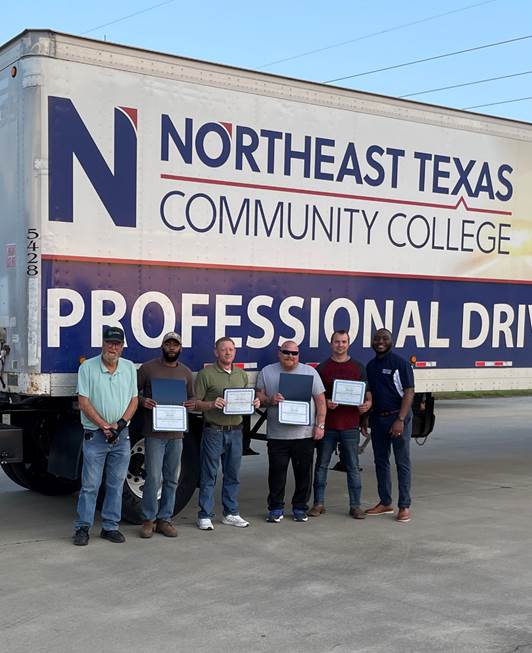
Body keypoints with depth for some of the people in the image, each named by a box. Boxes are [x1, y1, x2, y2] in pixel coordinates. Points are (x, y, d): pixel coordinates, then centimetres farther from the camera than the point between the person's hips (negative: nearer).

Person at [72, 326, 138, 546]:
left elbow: (134, 400, 6)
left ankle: (110, 527, 17)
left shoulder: (129, 368, 8)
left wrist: (120, 424, -9)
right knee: (90, 484, -2)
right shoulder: (88, 367, -4)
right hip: (95, 435, -4)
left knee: (116, 484, 8)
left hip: (121, 436, 4)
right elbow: (84, 402, -8)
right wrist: (104, 426, -14)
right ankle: (82, 528, 6)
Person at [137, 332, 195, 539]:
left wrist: (191, 404, -2)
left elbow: (190, 397, 21)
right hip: (154, 433, -4)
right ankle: (149, 520, 6)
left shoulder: (186, 372, 12)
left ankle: (165, 519, 18)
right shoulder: (148, 368, 0)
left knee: (171, 479, 9)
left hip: (176, 433, 4)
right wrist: (142, 401, -18)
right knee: (153, 477, -6)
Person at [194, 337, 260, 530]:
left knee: (233, 475, 12)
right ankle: (205, 516, 8)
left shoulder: (242, 374, 14)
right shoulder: (206, 374, -4)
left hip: (235, 431, 5)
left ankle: (231, 513, 22)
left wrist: (254, 403, 0)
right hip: (214, 431, -5)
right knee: (209, 476, 0)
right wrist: (211, 404, -23)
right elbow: (195, 403, -6)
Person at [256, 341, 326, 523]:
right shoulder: (267, 372, 7)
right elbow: (258, 396, 7)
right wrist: (269, 400, -14)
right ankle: (276, 509, 15)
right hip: (277, 435, 0)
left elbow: (321, 401, 5)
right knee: (277, 472, 3)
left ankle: (300, 508, 19)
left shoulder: (310, 372, 6)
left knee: (304, 473, 6)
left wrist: (320, 425, -2)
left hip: (305, 434, 0)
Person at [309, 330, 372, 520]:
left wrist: (367, 404, -11)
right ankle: (318, 503, 15)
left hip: (350, 425, 0)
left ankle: (355, 505, 11)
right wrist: (325, 403, -14)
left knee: (353, 467, 4)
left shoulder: (358, 368, 8)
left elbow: (368, 393, 11)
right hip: (327, 424, 0)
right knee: (322, 465, 6)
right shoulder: (322, 368, 5)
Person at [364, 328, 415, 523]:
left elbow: (409, 393, -12)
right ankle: (385, 503, 20)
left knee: (402, 462, -2)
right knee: (381, 461, 11)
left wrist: (400, 420, -19)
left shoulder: (400, 363, -8)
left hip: (397, 417, -7)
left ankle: (404, 506, 1)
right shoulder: (370, 366, 12)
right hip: (377, 418, 7)